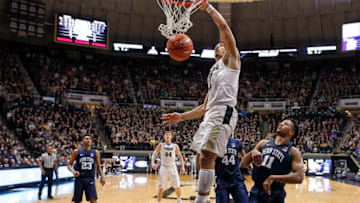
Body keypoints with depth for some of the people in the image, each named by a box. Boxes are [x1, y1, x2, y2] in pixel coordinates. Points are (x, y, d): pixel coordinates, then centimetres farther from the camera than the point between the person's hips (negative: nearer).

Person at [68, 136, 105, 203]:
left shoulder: (96, 152, 5)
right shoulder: (76, 152, 1)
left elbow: (98, 166, 12)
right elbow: (69, 165, 3)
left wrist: (102, 176, -4)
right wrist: (73, 171, -18)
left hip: (90, 179, 1)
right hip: (79, 179, 0)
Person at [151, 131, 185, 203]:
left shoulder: (175, 146, 2)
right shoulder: (161, 145, -2)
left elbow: (180, 156, 10)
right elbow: (154, 154, -3)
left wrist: (182, 166, -1)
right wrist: (153, 162, -21)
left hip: (172, 167, 2)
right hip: (164, 167, -2)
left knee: (177, 186, 6)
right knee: (161, 187, -7)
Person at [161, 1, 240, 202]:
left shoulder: (231, 59, 10)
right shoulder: (213, 72, 31)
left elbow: (223, 26, -3)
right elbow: (205, 106, 28)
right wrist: (181, 117, 23)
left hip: (223, 112, -9)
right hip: (211, 114, 9)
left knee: (207, 156, -19)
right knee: (205, 157, 10)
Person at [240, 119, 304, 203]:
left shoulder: (293, 152, -4)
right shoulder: (264, 143, 8)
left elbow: (299, 177, -17)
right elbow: (243, 164, 8)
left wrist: (273, 178, -24)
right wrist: (252, 152, -12)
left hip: (275, 195, -3)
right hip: (256, 191, 3)